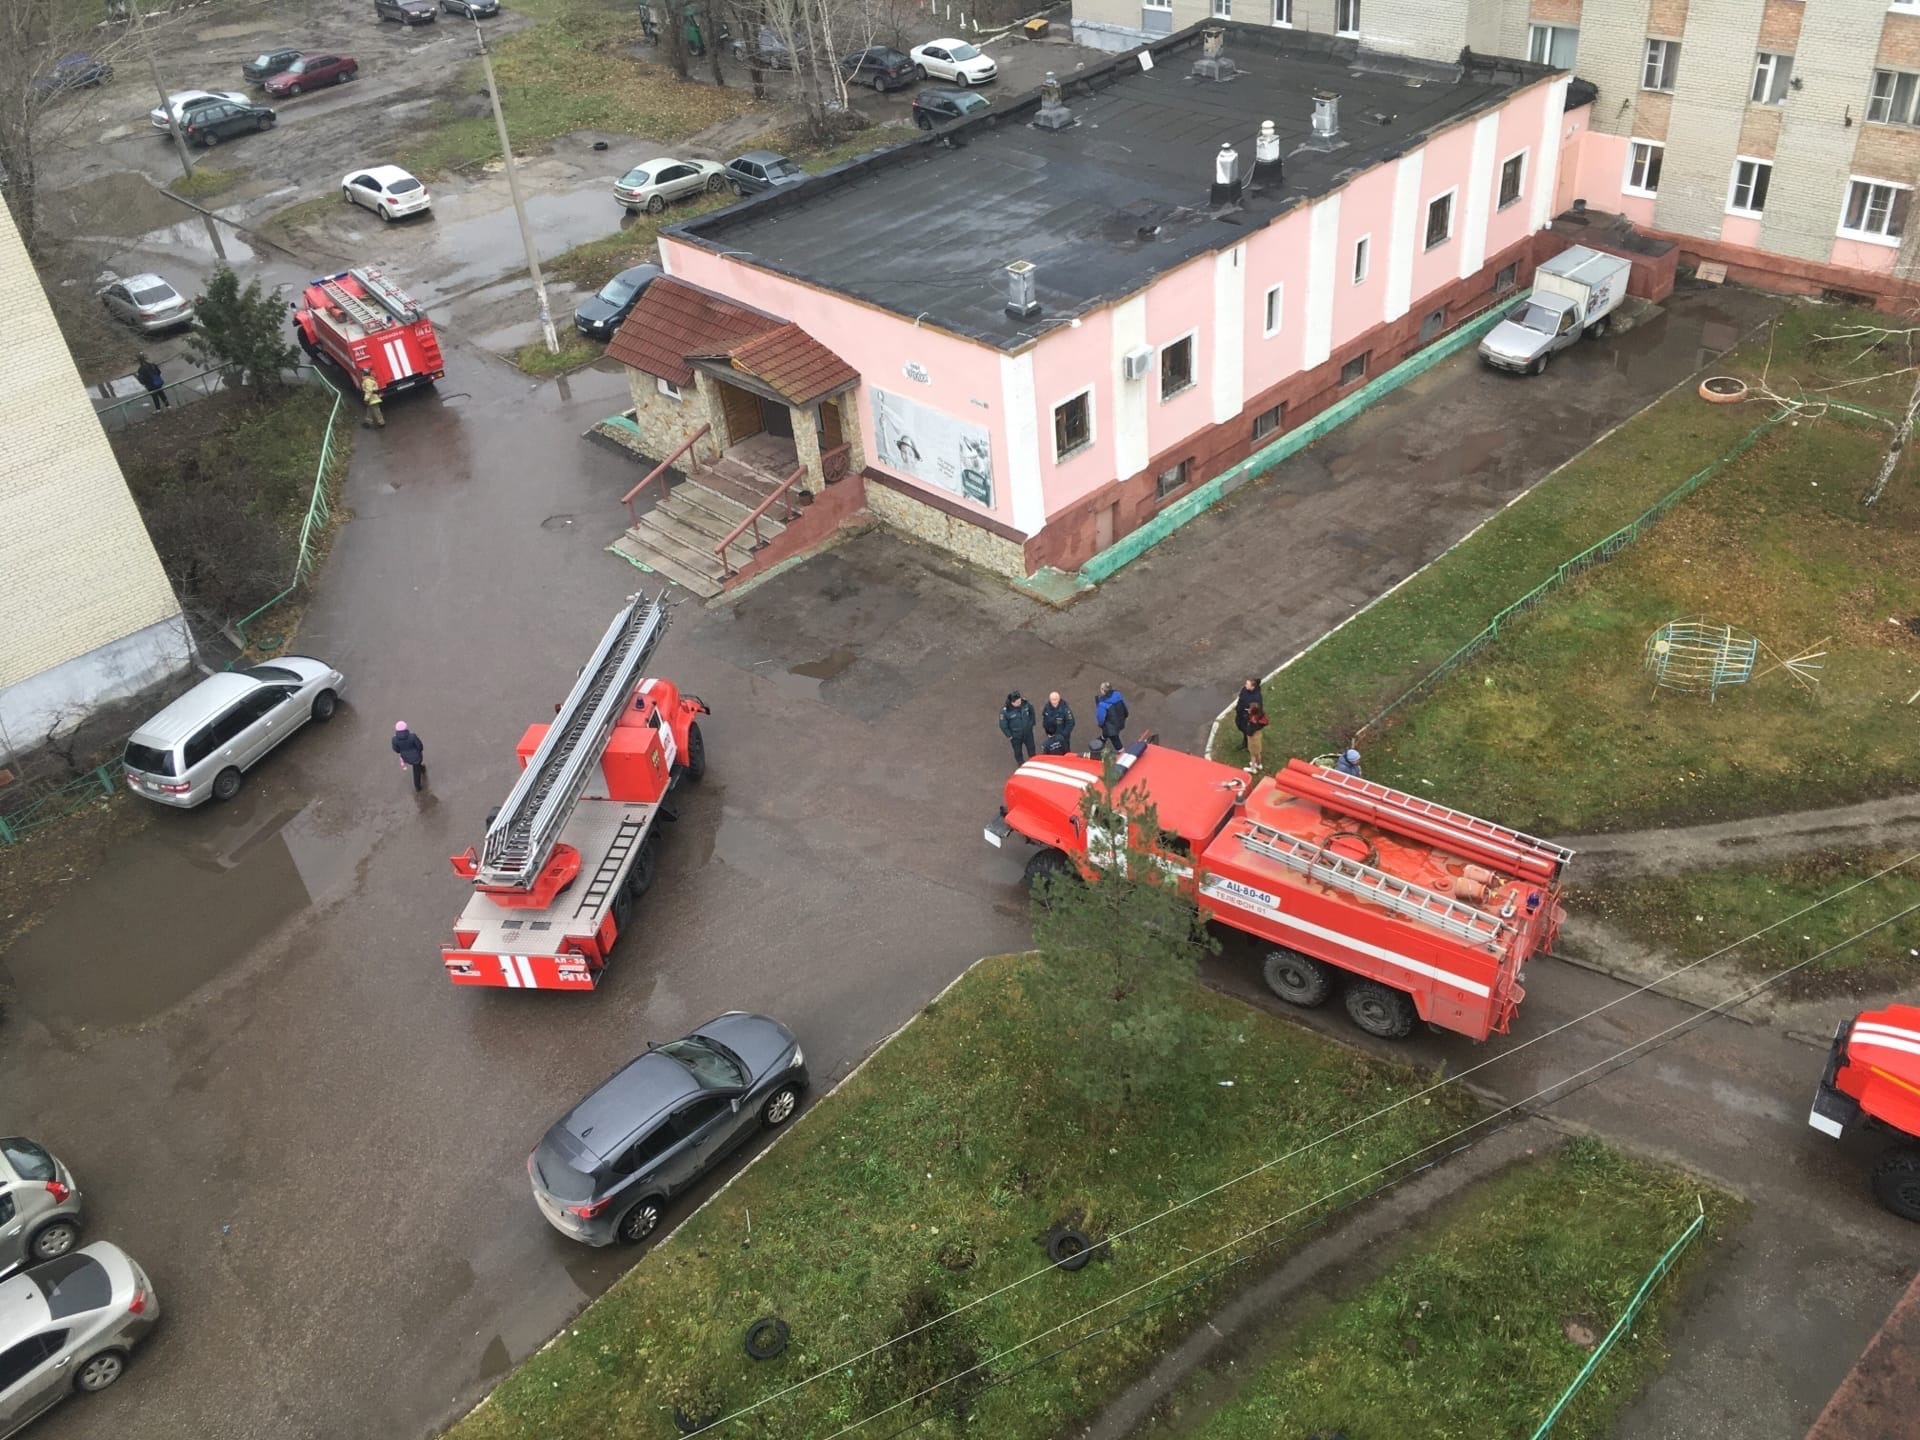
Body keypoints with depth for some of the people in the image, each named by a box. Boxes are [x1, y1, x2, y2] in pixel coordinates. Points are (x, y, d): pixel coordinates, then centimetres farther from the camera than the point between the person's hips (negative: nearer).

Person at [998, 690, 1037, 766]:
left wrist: (1031, 724, 6)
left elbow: (1032, 712, 0)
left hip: (1028, 732, 3)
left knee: (1031, 749, 25)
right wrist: (1009, 735, -10)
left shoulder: (1026, 704, -24)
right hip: (1016, 736, -3)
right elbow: (1003, 725, -18)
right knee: (1018, 751, 22)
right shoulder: (1005, 711, -33)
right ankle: (1021, 765, 50)